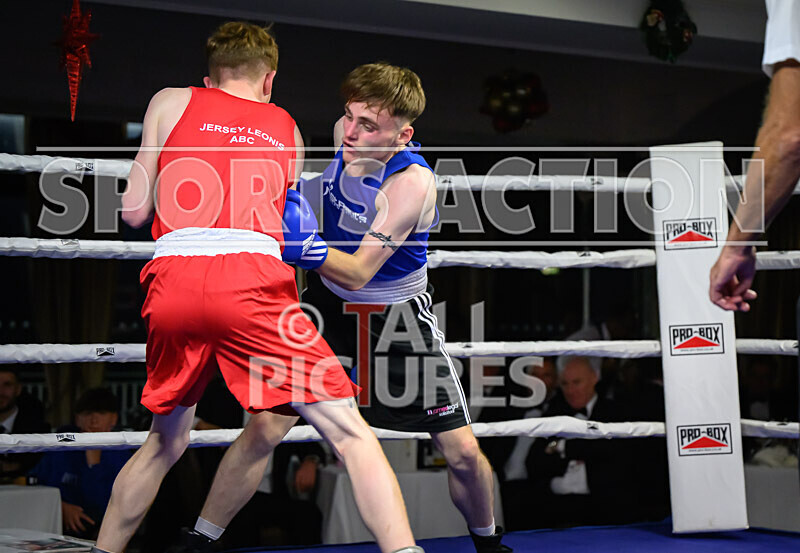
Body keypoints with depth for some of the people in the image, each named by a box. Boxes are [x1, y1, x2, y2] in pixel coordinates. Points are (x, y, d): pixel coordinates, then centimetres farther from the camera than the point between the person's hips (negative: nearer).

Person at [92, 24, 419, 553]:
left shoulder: (170, 103, 21)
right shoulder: (288, 130, 24)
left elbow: (134, 212, 19)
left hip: (173, 281, 2)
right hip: (251, 277, -2)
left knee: (166, 442, 23)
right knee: (352, 434, -3)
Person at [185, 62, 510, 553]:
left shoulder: (413, 182, -30)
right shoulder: (344, 134, -13)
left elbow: (357, 274, -32)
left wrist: (309, 247, -48)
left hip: (396, 312, -4)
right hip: (328, 299, 4)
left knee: (462, 452, -4)